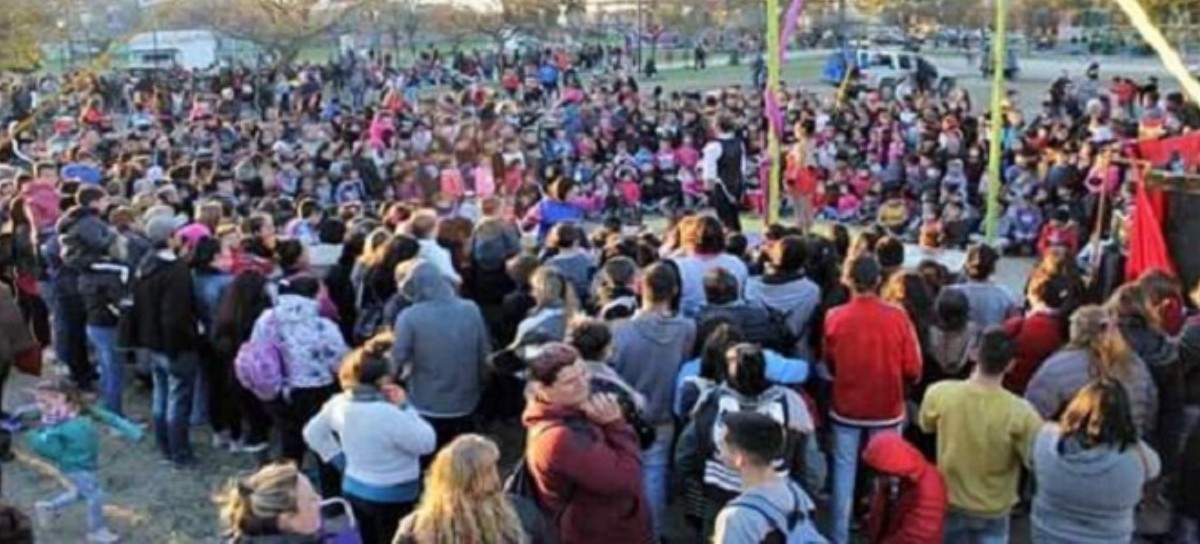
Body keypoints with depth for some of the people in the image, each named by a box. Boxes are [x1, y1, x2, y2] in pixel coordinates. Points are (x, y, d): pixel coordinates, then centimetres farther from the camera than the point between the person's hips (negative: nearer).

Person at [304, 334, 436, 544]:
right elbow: (427, 443, -18)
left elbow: (313, 432, 10)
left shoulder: (340, 404, -6)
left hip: (355, 488, 7)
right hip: (392, 497, -7)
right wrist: (405, 407, -16)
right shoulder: (389, 415, -30)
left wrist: (342, 459, 9)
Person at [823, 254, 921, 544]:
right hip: (887, 409, 0)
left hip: (846, 407, 1)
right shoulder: (897, 316, -15)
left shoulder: (834, 317, -13)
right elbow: (912, 370, -7)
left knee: (844, 471, 12)